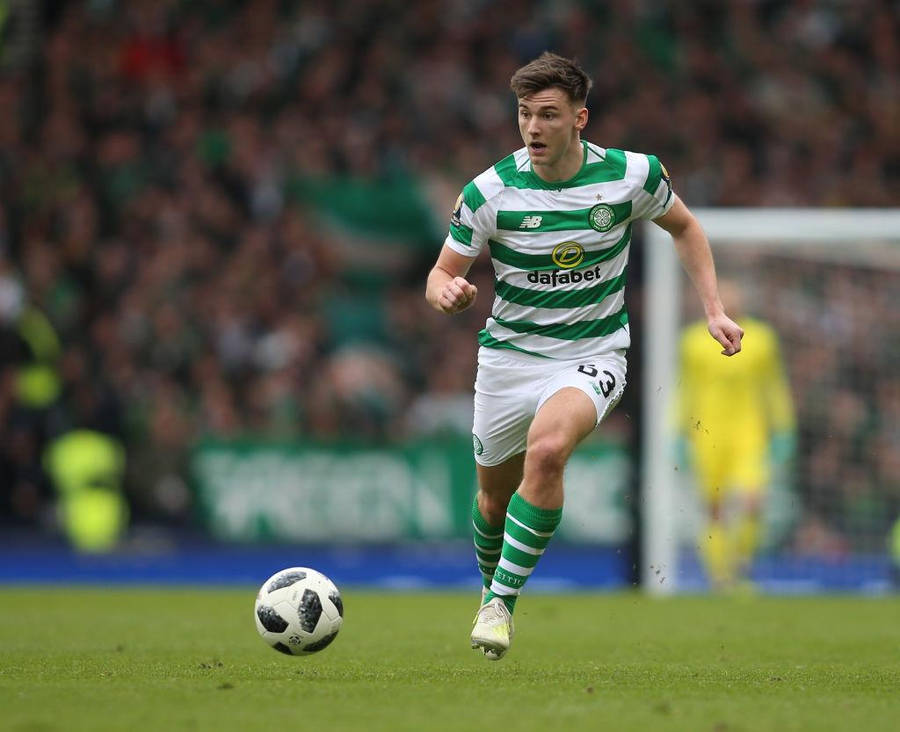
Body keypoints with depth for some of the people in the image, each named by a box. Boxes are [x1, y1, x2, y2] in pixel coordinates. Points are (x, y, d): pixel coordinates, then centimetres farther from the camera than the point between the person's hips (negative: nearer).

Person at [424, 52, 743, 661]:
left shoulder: (631, 176, -10)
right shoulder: (490, 192, -12)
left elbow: (684, 227, 11)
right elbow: (442, 274, -3)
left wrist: (714, 309, 4)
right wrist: (447, 293, -27)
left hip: (593, 354, -2)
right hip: (509, 354, 2)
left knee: (547, 450, -31)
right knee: (494, 493, 11)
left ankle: (502, 601, -21)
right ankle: (491, 585, 45)